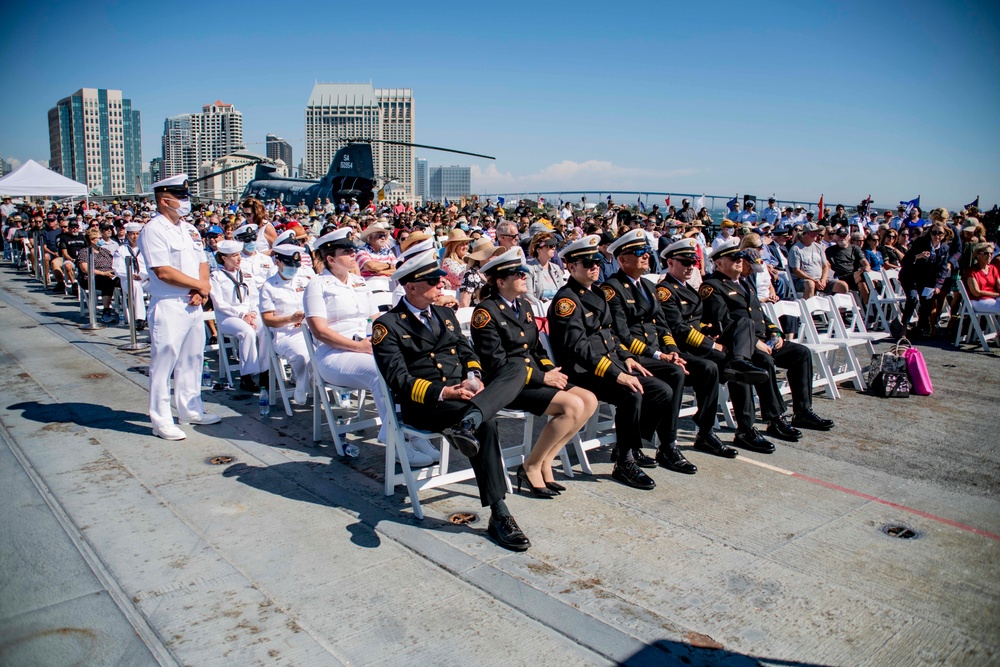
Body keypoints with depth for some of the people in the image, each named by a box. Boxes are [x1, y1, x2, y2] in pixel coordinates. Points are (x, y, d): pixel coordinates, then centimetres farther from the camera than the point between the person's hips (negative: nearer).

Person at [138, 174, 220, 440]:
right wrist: (201, 285, -10)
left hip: (193, 304, 8)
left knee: (192, 359, 16)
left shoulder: (189, 229, 14)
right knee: (163, 363, -1)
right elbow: (163, 271, -19)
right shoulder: (153, 230, -11)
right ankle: (161, 421, 7)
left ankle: (191, 410, 29)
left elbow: (202, 263, 14)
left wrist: (200, 291, -5)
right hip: (168, 306, -8)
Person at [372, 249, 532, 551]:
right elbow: (399, 380, -10)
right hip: (424, 404, -6)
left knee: (517, 369, -22)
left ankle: (468, 421, -46)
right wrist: (443, 392, -23)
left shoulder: (445, 314, 23)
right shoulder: (388, 325, 0)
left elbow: (468, 353, 18)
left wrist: (473, 378, -7)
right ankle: (499, 515, -34)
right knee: (486, 424, -35)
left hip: (463, 393, 7)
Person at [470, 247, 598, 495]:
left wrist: (550, 371, -1)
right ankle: (531, 467, -8)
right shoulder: (486, 312, -9)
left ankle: (545, 461, -1)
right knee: (573, 405, -24)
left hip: (535, 377, 8)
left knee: (590, 400, -9)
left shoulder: (524, 306, 16)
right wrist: (541, 377, -16)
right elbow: (497, 364, -15)